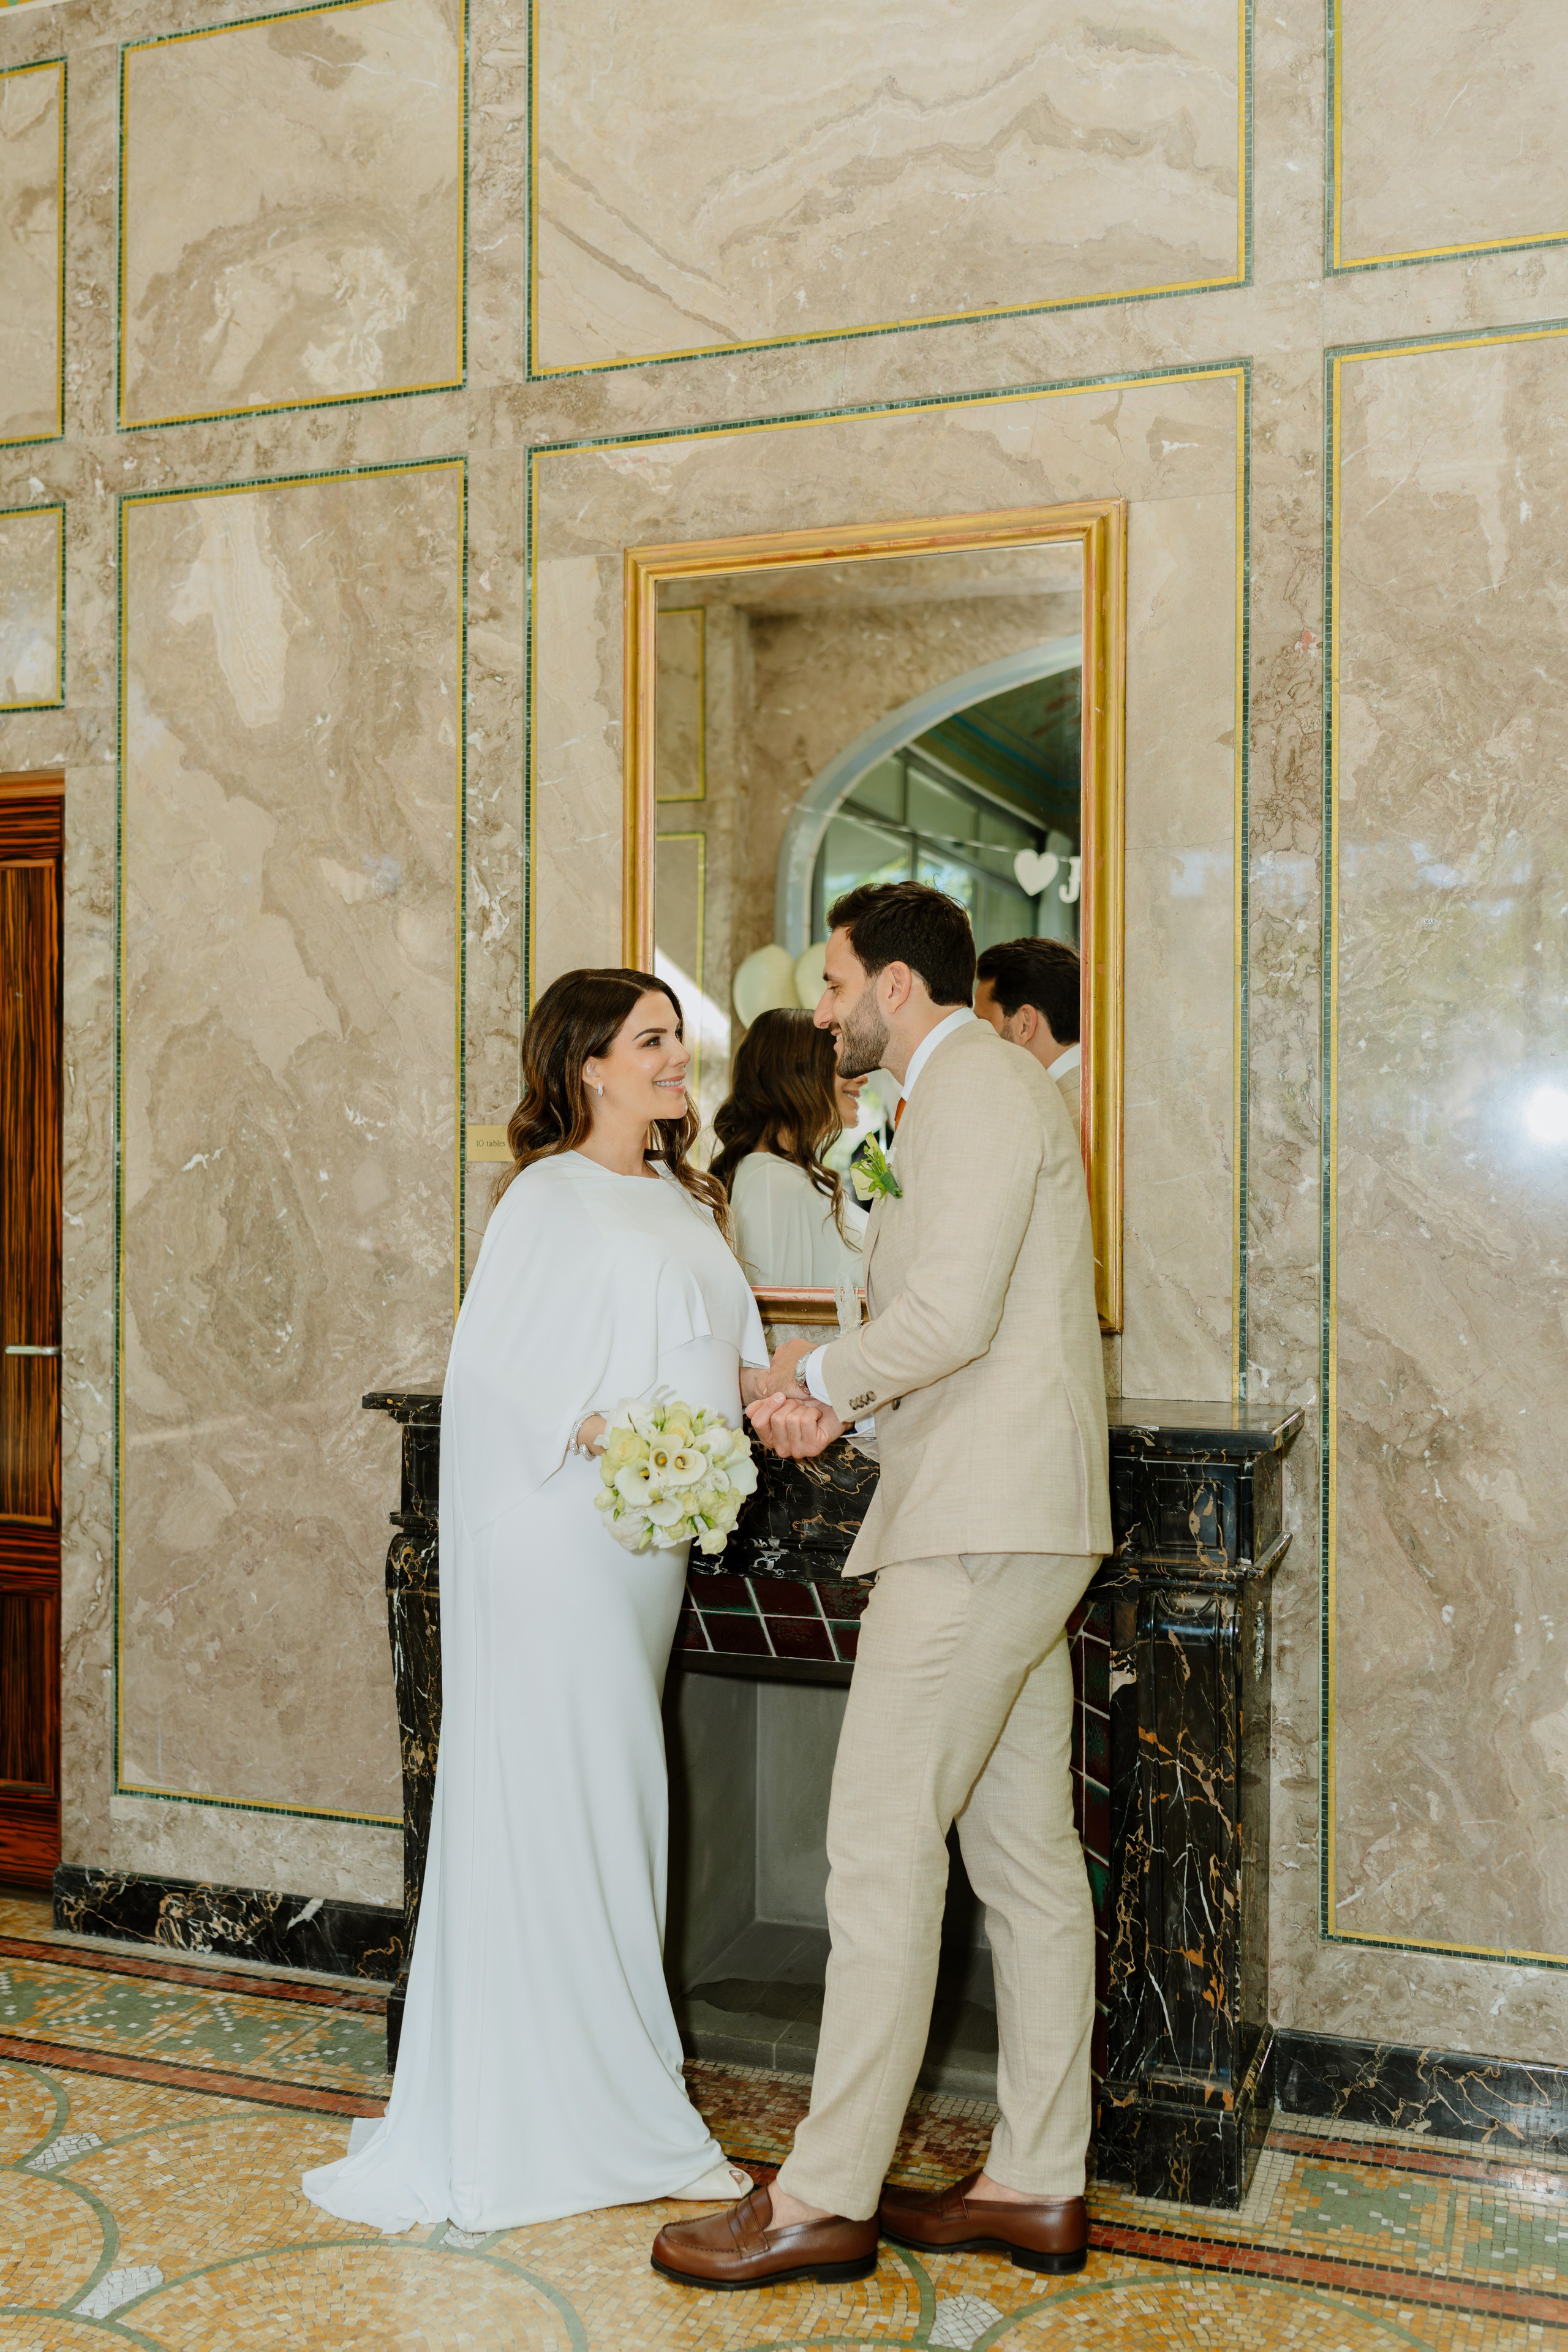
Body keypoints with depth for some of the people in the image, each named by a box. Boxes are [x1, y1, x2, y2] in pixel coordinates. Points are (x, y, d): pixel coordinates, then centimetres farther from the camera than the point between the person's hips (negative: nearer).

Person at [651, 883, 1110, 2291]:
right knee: (1026, 1854, 13)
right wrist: (842, 1404, 9)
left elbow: (952, 1315, -21)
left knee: (884, 1849, -4)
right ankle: (1040, 2186, 22)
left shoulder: (974, 1083, -11)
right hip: (1019, 1522, 11)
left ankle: (827, 2199, 6)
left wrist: (824, 1372, -5)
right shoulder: (992, 1088, 21)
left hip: (978, 1527, -11)